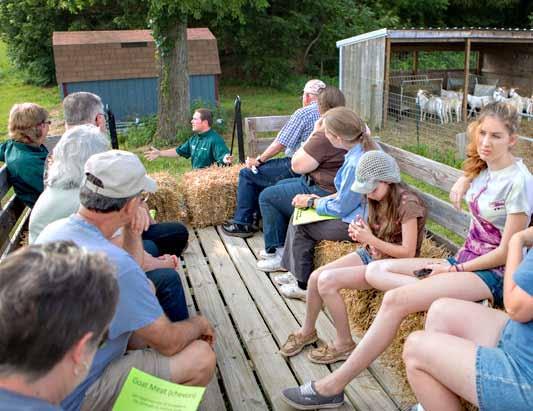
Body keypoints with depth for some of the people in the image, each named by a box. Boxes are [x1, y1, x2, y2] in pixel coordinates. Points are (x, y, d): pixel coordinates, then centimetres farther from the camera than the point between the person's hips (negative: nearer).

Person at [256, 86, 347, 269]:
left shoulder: (324, 135, -26)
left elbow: (296, 165, -18)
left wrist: (313, 134, -13)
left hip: (322, 192, -11)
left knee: (267, 196, 1)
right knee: (280, 186, 26)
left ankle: (276, 252, 10)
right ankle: (280, 245, 30)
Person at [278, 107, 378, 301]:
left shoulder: (355, 164, -30)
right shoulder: (369, 146, 1)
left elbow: (340, 208, -19)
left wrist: (311, 202, -4)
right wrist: (322, 199, 7)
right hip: (360, 211, 10)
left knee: (299, 226, 3)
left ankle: (304, 285, 18)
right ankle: (296, 272, 25)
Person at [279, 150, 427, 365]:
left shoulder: (407, 203, -21)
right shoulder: (378, 198, 4)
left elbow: (408, 252, -21)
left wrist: (370, 239, -22)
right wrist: (360, 232, -9)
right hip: (371, 254, 8)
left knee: (327, 281, -22)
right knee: (315, 276, -7)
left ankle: (344, 343, -4)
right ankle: (307, 331, 16)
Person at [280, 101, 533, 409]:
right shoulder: (483, 170, 9)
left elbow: (506, 252, -14)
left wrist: (455, 269, -10)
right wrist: (452, 265, 0)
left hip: (492, 274, -9)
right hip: (465, 262, 9)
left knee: (396, 300, -29)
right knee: (375, 270, -4)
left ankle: (333, 386, -21)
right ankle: (464, 301, -16)